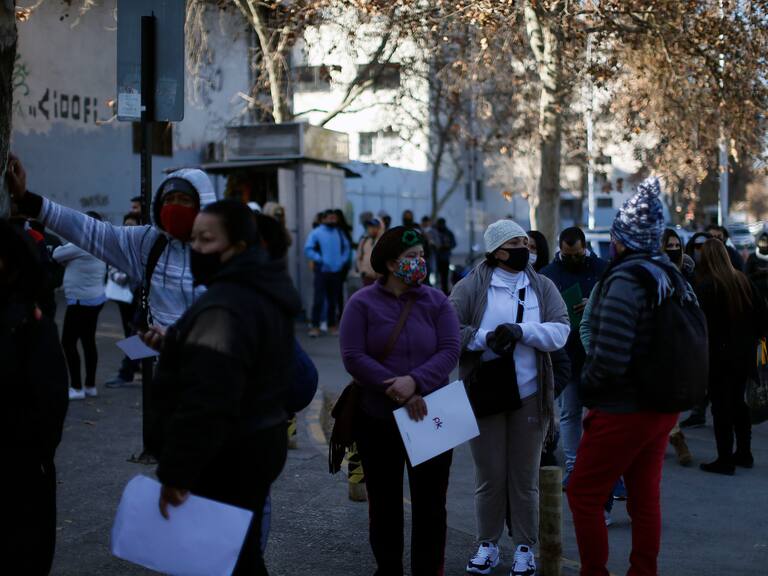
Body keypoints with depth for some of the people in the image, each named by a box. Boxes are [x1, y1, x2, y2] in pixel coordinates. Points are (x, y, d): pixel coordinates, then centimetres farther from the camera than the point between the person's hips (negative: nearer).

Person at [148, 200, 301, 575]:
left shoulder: (223, 307, -23)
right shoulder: (266, 292, 11)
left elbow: (204, 402, -29)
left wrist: (175, 472, -26)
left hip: (224, 459, -10)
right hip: (258, 444, 11)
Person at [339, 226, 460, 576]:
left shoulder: (436, 301, 2)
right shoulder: (362, 303, -3)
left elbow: (450, 350, -7)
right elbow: (353, 356, -12)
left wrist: (415, 381, -23)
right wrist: (395, 390, -19)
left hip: (429, 418, 1)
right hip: (377, 419, -1)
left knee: (431, 501, 4)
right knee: (384, 501, 12)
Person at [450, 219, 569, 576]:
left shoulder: (542, 287, 5)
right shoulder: (471, 287, -2)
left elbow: (560, 331, -6)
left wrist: (520, 331, -20)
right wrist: (485, 338, -23)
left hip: (530, 396, 2)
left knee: (525, 477, 9)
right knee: (490, 476, 7)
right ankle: (487, 545, 22)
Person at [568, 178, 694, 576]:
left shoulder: (625, 282, -20)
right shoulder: (673, 278, 7)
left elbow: (608, 358, -25)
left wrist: (586, 386, -7)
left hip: (623, 411, -8)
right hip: (663, 408, 9)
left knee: (584, 494, 4)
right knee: (645, 496, 15)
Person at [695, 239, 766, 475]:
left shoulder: (705, 286, -15)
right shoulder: (743, 280, 4)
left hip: (719, 354, -6)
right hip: (744, 353, 6)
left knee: (721, 406, 0)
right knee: (738, 401, 18)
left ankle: (725, 460, 2)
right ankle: (744, 453, 25)